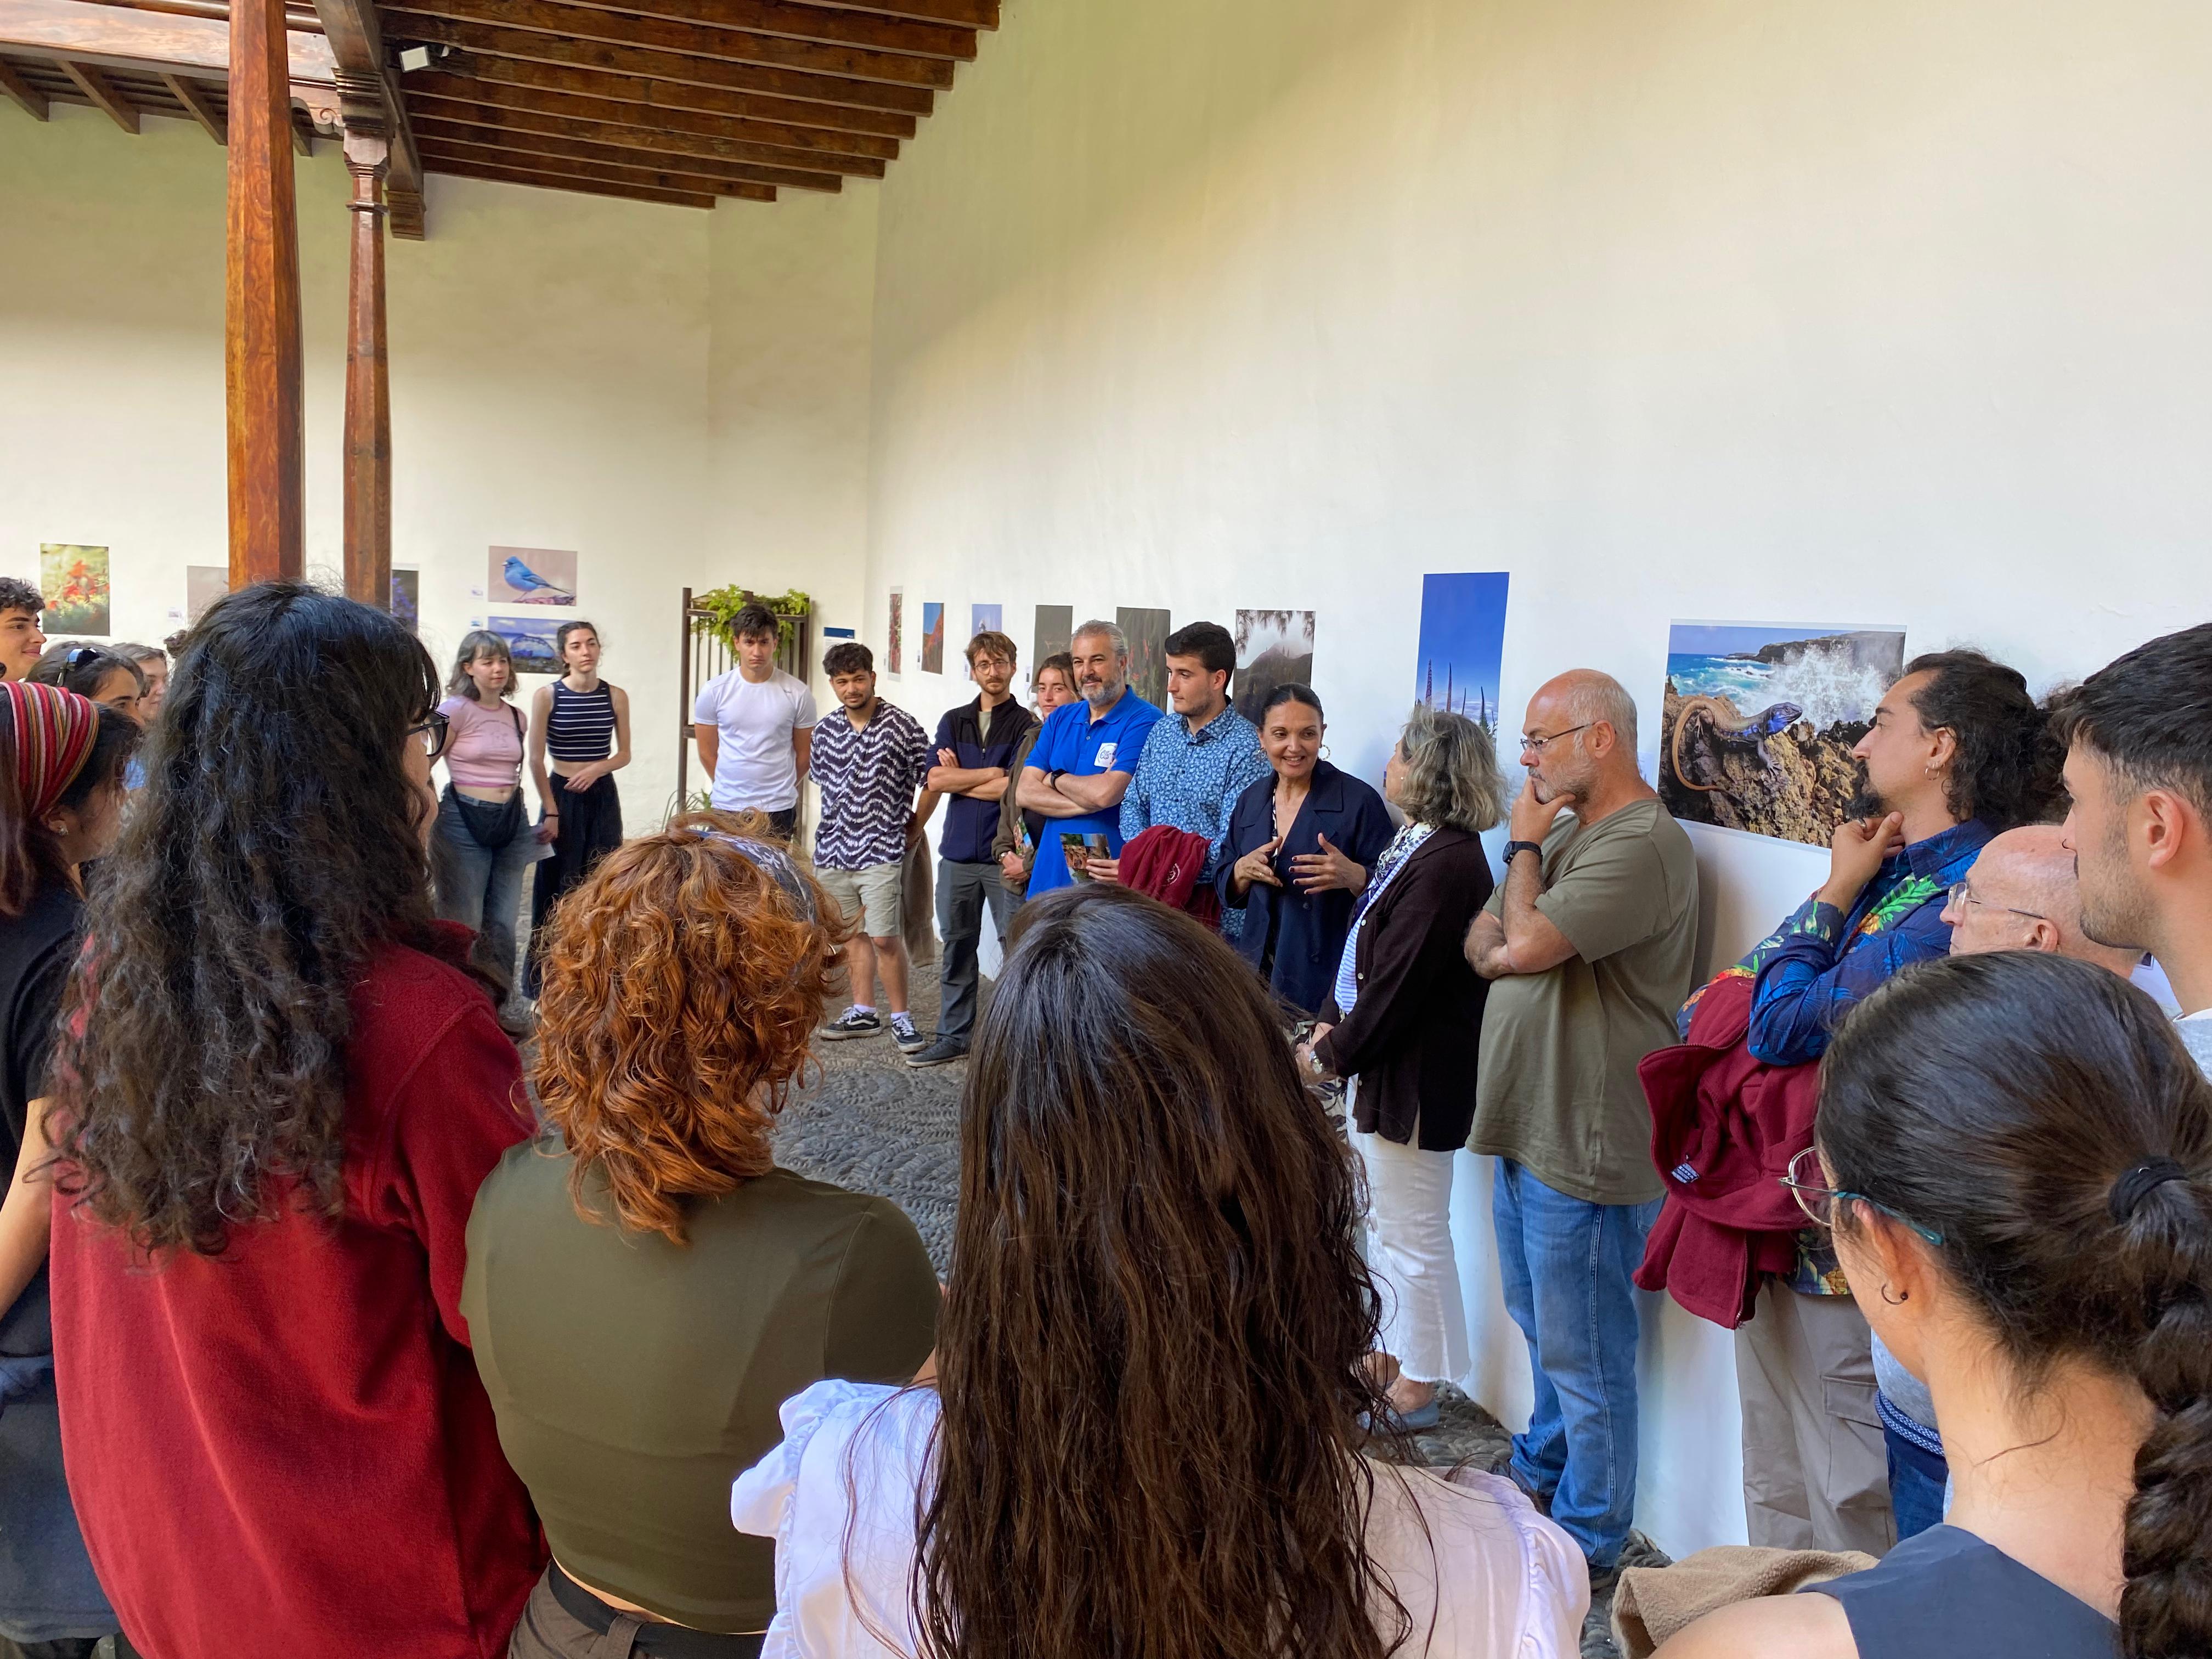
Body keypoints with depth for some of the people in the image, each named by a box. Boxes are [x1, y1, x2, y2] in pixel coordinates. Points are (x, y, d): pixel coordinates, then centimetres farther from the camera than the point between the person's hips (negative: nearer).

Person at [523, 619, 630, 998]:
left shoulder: (616, 696, 2)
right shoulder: (547, 695, -5)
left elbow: (624, 754, 8)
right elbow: (536, 760, -5)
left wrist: (597, 768, -11)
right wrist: (551, 811, -9)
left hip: (603, 797, 3)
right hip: (562, 796, -2)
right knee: (559, 887, 1)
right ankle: (546, 979, 11)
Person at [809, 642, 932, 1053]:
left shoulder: (902, 725, -7)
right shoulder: (825, 731, 7)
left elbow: (933, 780, -3)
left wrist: (914, 829, 1)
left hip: (881, 851, -5)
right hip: (833, 850, 5)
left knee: (884, 937, -8)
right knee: (851, 934, 13)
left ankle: (901, 1018, 6)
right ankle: (862, 1013, 24)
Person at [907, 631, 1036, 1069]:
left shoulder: (1026, 725, -3)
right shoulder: (953, 721, 11)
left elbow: (1012, 790, -14)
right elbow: (934, 780, -2)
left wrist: (958, 779, -5)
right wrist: (990, 773, -8)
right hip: (958, 852, 5)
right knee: (956, 946, 12)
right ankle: (953, 1036, 22)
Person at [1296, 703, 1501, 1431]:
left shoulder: (1447, 863, -24)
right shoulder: (1415, 844, 8)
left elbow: (1397, 982, -23)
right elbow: (1366, 947, 13)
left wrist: (1332, 1053, -12)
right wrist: (1332, 1022, 2)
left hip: (1416, 1079, -10)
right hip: (1383, 1066, 10)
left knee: (1412, 1235, 5)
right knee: (1383, 1222, 22)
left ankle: (1416, 1390, 21)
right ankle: (1391, 1357, 38)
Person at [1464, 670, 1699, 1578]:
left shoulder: (1644, 845, -19)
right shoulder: (1567, 831, 12)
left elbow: (1525, 943, -26)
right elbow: (1482, 942, 11)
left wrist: (1524, 848, -10)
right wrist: (1516, 942, -12)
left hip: (1583, 1145, -9)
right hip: (1526, 1125, 9)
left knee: (1583, 1351, 5)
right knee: (1542, 1326, 25)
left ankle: (1587, 1542, 21)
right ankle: (1543, 1464, 45)